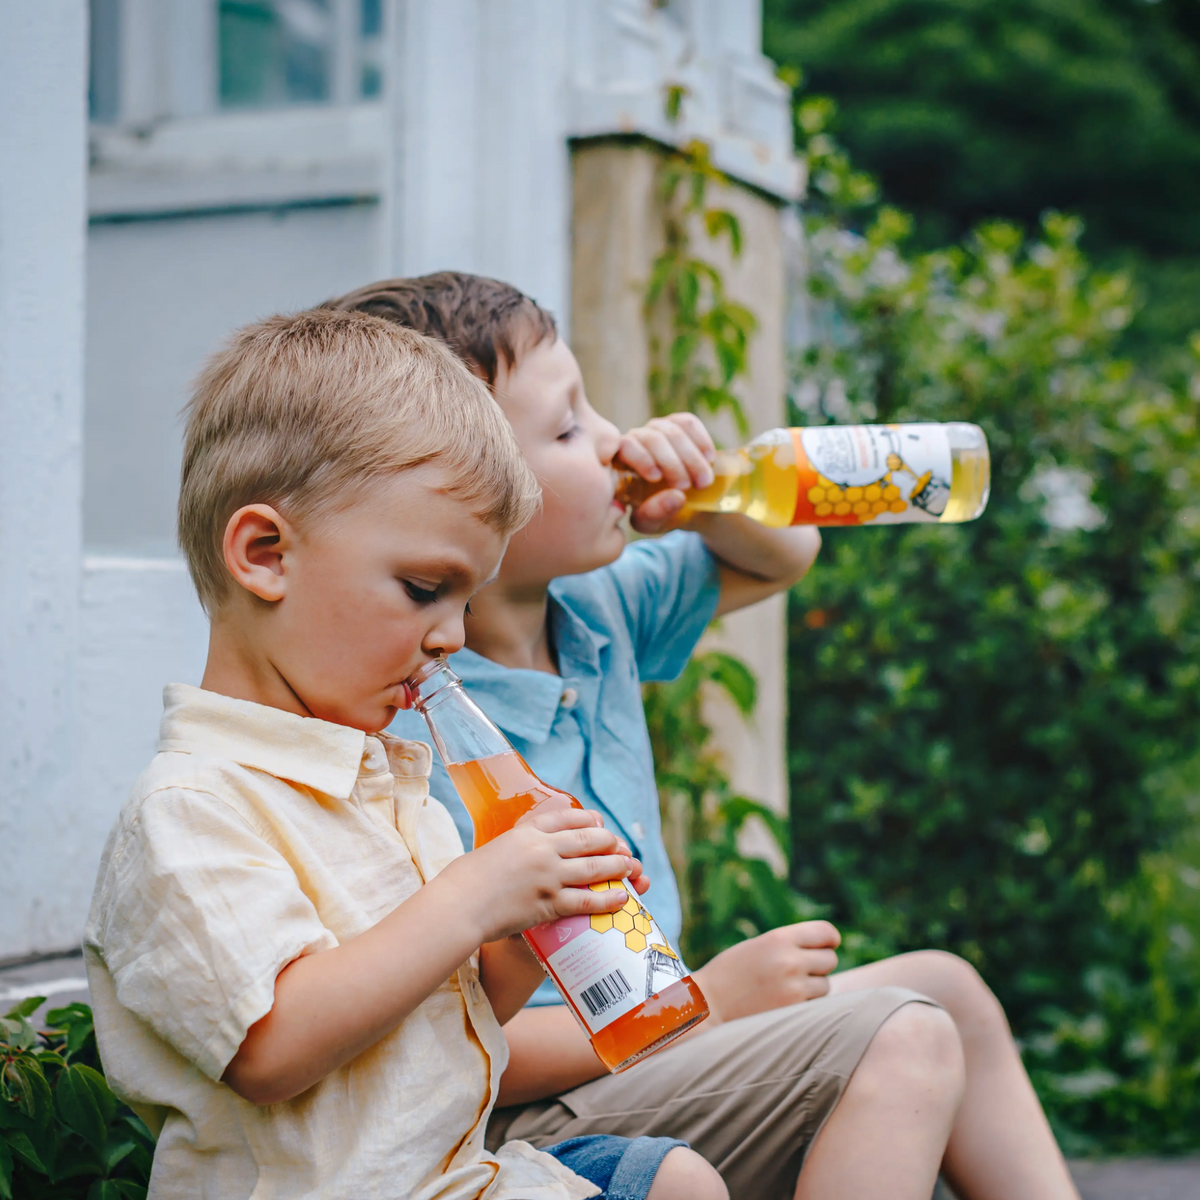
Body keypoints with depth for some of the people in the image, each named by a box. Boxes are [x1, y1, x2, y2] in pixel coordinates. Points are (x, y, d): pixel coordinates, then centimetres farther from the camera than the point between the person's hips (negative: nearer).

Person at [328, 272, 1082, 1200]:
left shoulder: (594, 610, 3)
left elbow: (779, 558, 20)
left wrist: (702, 488, -4)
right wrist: (706, 1002, -20)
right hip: (530, 1124, -10)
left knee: (944, 986, 15)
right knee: (901, 1042, -19)